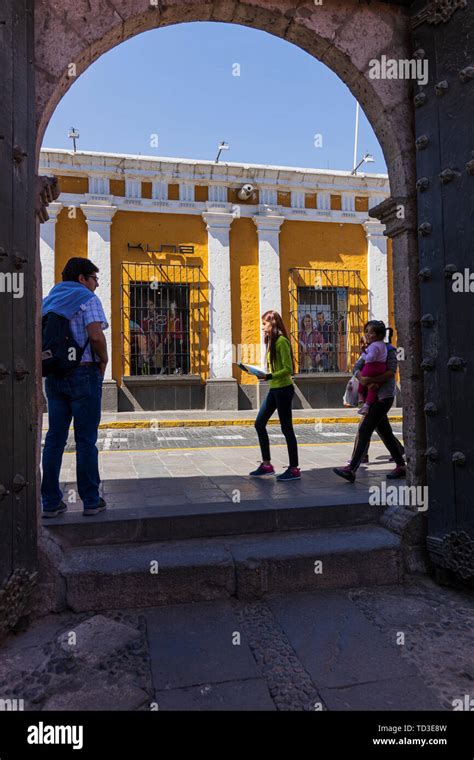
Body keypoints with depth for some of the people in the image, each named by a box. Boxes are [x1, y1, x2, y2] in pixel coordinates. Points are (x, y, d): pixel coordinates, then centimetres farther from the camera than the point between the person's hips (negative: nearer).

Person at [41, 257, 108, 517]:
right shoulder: (87, 299, -7)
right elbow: (96, 335, -20)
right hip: (84, 373, -6)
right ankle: (91, 501, 8)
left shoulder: (49, 300, 15)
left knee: (54, 439, 9)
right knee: (86, 440, 0)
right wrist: (103, 360, -5)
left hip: (54, 376, 6)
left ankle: (51, 502, 13)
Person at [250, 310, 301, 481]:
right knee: (259, 423, 10)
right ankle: (266, 464, 19)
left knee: (286, 428, -3)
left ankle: (294, 469, 8)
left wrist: (269, 376, -24)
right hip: (273, 389, 10)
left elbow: (288, 369, -19)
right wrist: (265, 375, 8)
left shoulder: (281, 341, -14)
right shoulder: (271, 341, 14)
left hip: (283, 389, -10)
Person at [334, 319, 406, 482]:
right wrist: (361, 378, -20)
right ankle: (401, 466, 25)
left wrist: (371, 380, -25)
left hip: (384, 397, -8)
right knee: (385, 432, 13)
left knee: (364, 430, -13)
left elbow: (391, 373, -17)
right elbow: (356, 367, 1)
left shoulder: (389, 350, -6)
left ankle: (351, 469, -13)